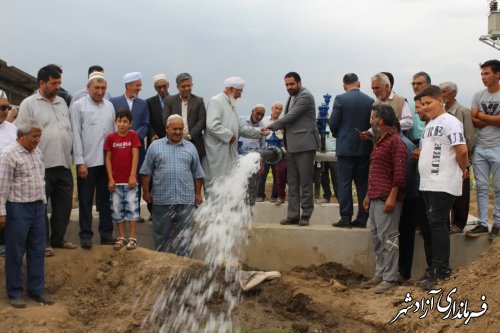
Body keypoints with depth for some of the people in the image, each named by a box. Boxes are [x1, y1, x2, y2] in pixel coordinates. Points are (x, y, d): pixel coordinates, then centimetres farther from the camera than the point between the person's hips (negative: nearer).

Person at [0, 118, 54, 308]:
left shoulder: (37, 152, 10)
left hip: (38, 207, 7)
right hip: (18, 208, -7)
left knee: (37, 251, 11)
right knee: (15, 253, 3)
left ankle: (37, 290, 21)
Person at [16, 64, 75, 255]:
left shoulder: (62, 103, 15)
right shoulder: (29, 104, -4)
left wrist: (70, 154, 11)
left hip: (64, 164, 6)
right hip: (42, 166, -6)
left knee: (64, 205, 11)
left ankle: (58, 239, 24)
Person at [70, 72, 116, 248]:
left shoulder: (109, 106, 10)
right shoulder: (78, 106, -2)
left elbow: (114, 132, 11)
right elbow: (76, 135, -6)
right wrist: (80, 162, -10)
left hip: (107, 161, 4)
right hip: (87, 161, -4)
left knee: (105, 200, 10)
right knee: (85, 201, 3)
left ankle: (106, 234, 18)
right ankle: (86, 235, 10)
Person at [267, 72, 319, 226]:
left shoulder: (305, 96, -9)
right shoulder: (292, 97, 18)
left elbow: (291, 117, -16)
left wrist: (271, 126, -9)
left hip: (304, 144, -9)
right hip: (292, 146, 9)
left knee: (305, 182, -3)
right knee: (292, 183, 8)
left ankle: (306, 214, 3)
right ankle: (293, 215, 11)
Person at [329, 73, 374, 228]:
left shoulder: (340, 99, -7)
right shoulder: (370, 101, 1)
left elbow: (333, 123, -7)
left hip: (345, 147, -3)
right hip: (365, 147, 3)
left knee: (344, 183, 0)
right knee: (363, 183, 8)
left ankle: (345, 218, -2)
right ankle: (362, 218, 10)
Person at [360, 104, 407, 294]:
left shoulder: (395, 142, -10)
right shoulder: (379, 142, 19)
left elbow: (400, 173, -17)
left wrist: (392, 196, -21)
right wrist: (368, 195, 21)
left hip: (387, 198, -10)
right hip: (375, 198, 10)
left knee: (387, 237, -6)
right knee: (376, 237, 12)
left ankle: (390, 278, 0)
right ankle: (380, 275, 19)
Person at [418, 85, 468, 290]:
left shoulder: (449, 122, -11)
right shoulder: (430, 125, 18)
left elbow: (461, 150, -17)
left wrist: (463, 170, -5)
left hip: (443, 185, -9)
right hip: (428, 184, 9)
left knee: (438, 224, -10)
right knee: (436, 225, 11)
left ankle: (440, 269, -7)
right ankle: (440, 268, 18)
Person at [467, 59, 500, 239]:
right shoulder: (478, 96, 9)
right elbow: (474, 121, 1)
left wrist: (482, 115, -3)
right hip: (479, 148, 5)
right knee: (481, 188, 6)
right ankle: (482, 224, 10)